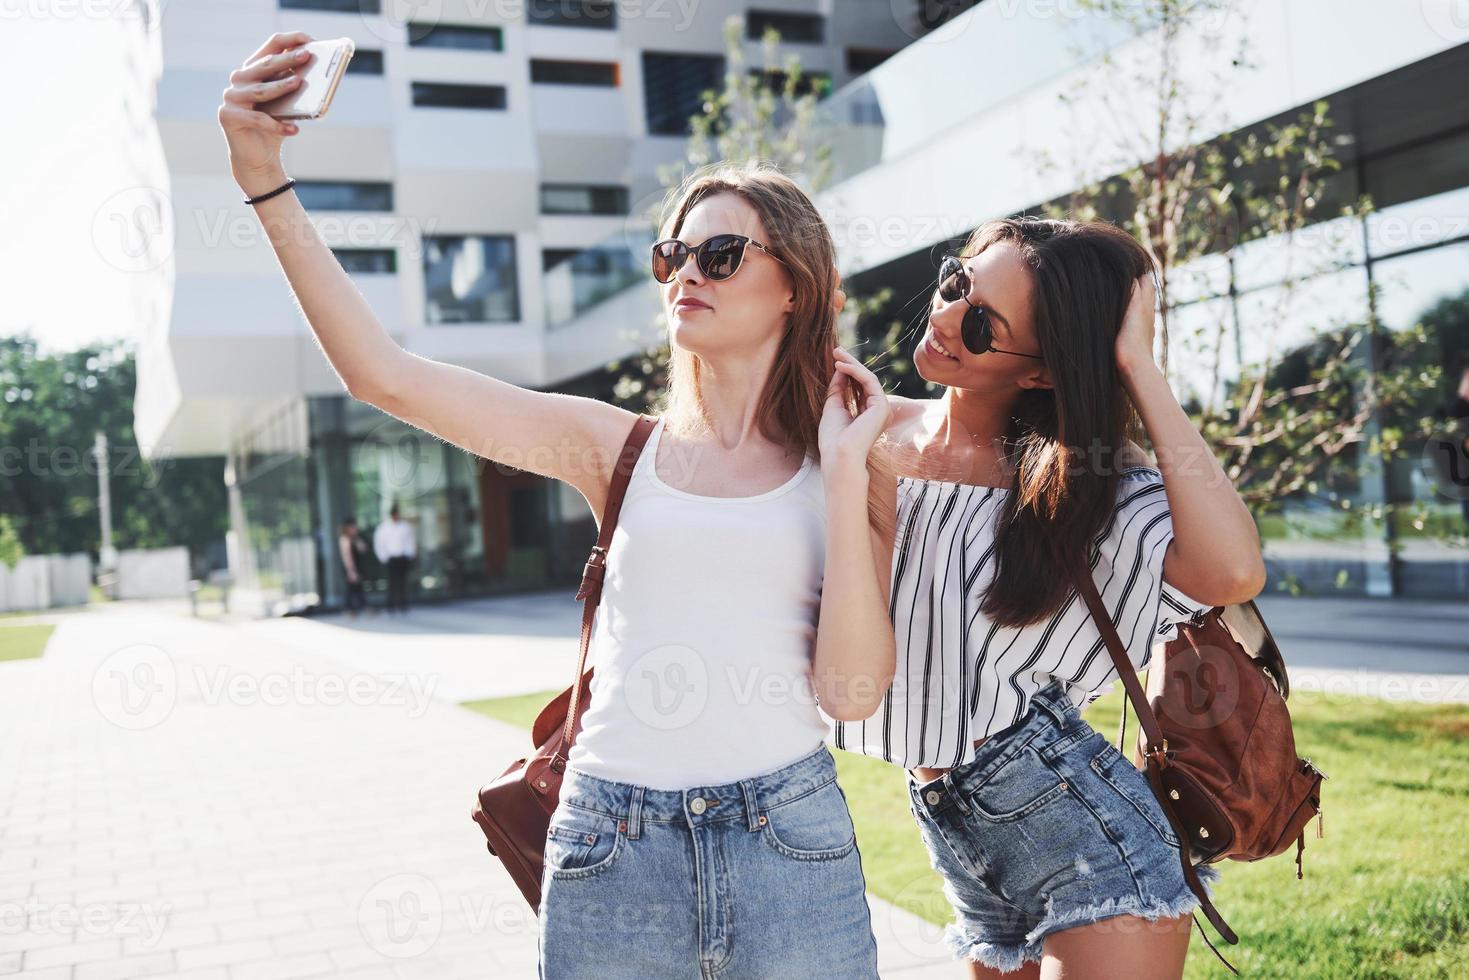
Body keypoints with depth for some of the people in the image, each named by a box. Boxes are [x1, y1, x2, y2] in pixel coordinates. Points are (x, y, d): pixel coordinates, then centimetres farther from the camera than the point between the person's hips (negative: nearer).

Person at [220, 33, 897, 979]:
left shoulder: (852, 467, 4)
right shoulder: (621, 448, 5)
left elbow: (851, 690, -6)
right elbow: (385, 373, -2)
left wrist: (846, 472, -7)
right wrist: (270, 185, -4)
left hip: (789, 839, 0)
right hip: (614, 842, 1)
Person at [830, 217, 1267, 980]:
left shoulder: (1078, 483, -10)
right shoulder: (874, 429, 1)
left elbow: (1232, 572, -29)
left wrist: (1138, 370, -23)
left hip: (1083, 830, -5)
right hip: (951, 834, 5)